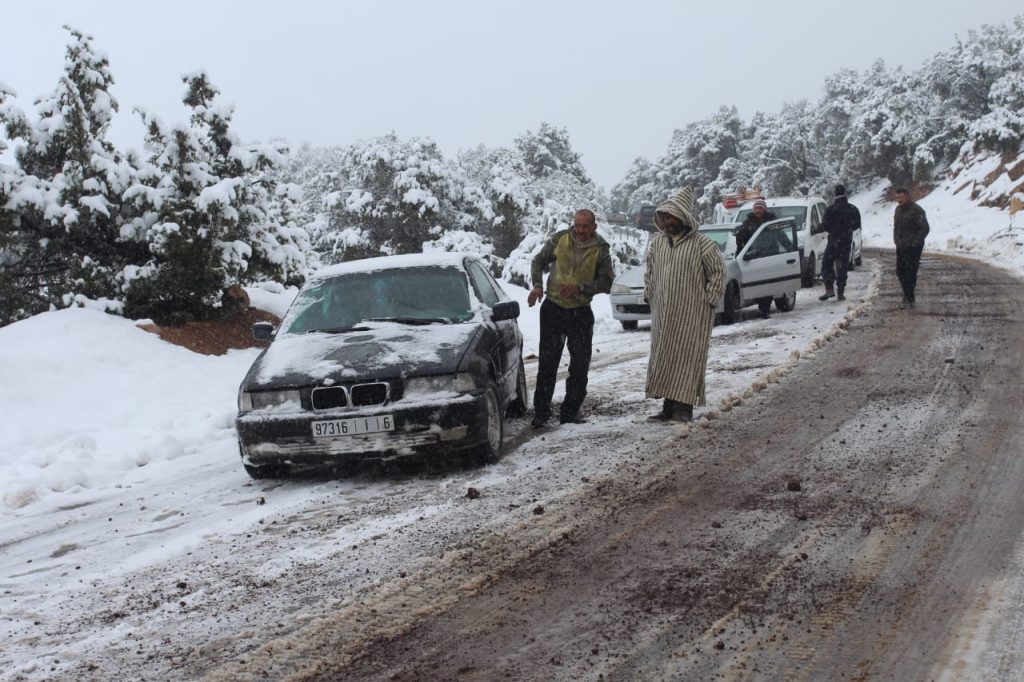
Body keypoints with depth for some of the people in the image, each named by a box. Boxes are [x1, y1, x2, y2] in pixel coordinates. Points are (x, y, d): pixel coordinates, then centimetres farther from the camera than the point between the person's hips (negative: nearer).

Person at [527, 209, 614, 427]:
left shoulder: (601, 250, -4)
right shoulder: (559, 239, -3)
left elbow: (607, 282, -5)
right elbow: (539, 261, 9)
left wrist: (580, 288, -19)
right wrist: (537, 285, -8)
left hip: (581, 312, 1)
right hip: (553, 308, -1)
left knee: (580, 364, 5)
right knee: (547, 361, -1)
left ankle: (570, 411, 18)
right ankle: (541, 411, 6)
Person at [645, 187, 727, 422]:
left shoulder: (702, 244, -9)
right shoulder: (657, 242, 9)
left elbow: (718, 273, -5)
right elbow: (649, 272, 22)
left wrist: (708, 300, -7)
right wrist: (650, 296, 15)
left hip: (692, 315, -6)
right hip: (662, 313, 6)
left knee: (688, 358, -5)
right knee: (663, 357, 7)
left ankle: (684, 407, -4)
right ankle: (668, 406, 14)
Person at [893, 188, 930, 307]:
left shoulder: (916, 210, -14)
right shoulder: (898, 209, 12)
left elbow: (925, 229, -16)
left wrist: (915, 243, -16)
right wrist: (896, 241, 11)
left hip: (913, 248, -8)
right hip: (900, 247, 8)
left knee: (910, 273, -7)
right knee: (900, 272, 10)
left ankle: (909, 299, -2)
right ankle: (907, 295, 24)